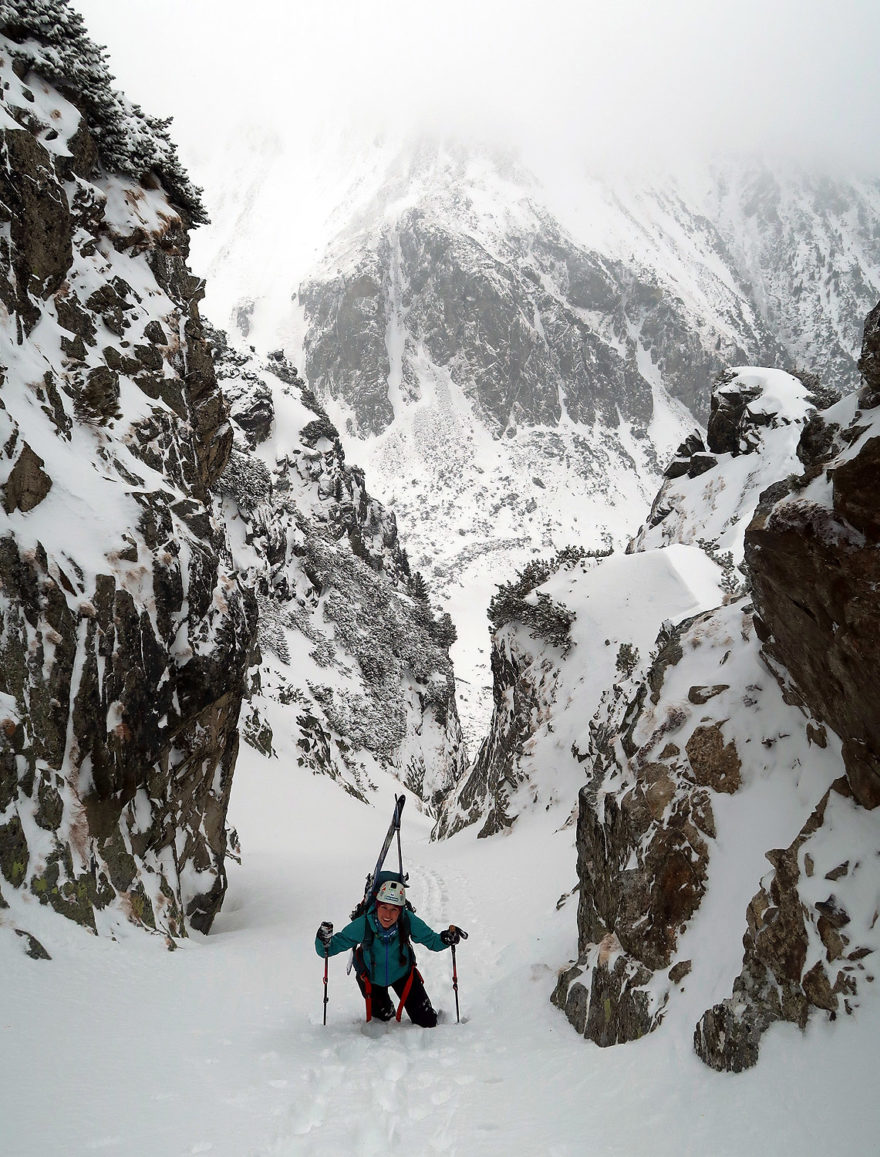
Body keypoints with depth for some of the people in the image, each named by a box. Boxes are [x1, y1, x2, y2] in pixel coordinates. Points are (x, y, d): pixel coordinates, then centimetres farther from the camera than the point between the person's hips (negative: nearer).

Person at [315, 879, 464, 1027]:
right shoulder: (363, 924, -34)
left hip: (402, 972, 1)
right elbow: (335, 944, -26)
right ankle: (386, 1009, 55)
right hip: (372, 977, -1)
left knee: (427, 1022, 5)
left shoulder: (408, 920, -31)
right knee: (382, 1017, 20)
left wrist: (447, 938, -37)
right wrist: (324, 942, -48)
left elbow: (431, 940, -17)